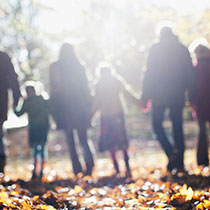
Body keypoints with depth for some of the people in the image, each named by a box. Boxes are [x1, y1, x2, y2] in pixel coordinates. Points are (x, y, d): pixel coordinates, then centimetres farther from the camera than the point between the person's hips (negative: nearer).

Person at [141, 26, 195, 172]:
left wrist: (145, 97, -3)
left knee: (157, 124, 9)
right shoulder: (183, 49, 6)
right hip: (178, 96, 3)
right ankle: (180, 163, 8)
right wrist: (192, 98, 11)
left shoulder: (155, 49, -2)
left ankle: (171, 153, -13)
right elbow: (190, 74, 6)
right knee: (178, 127, 9)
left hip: (159, 95, -3)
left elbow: (150, 73, -5)